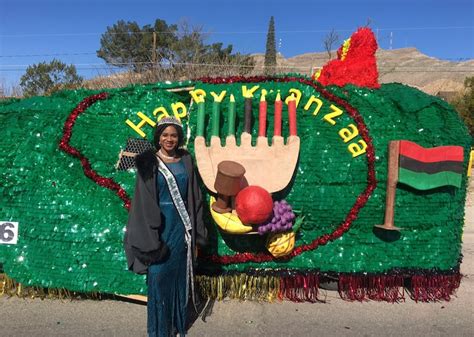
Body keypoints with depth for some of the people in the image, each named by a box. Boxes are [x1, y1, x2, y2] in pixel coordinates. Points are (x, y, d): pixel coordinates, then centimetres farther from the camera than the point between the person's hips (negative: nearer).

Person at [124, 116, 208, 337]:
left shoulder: (186, 160, 4)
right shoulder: (149, 163, -6)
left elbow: (194, 197, 6)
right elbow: (144, 202, -9)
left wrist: (197, 234, 4)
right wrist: (151, 239, -15)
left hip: (182, 225, 4)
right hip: (160, 225, -3)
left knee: (180, 274, 13)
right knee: (159, 275, 2)